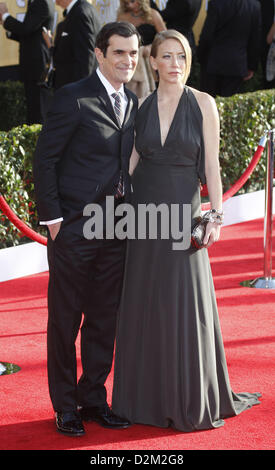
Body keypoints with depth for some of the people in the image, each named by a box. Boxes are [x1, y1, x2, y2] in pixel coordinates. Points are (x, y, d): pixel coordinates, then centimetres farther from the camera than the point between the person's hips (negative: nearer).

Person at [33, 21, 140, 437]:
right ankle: (65, 407, 16)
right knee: (65, 319, 5)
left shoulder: (133, 103, 11)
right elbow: (45, 160, -9)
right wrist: (53, 218, -12)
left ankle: (94, 399, 25)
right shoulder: (73, 98, -9)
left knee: (104, 320, 12)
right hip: (74, 226, -6)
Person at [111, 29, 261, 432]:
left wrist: (216, 215, -11)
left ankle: (193, 401, 14)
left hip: (184, 211, -3)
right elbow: (131, 161, 9)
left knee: (186, 305, 0)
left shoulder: (203, 104, -2)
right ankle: (148, 397, 20)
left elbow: (211, 164, -4)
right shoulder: (142, 107, 6)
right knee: (144, 306, 7)